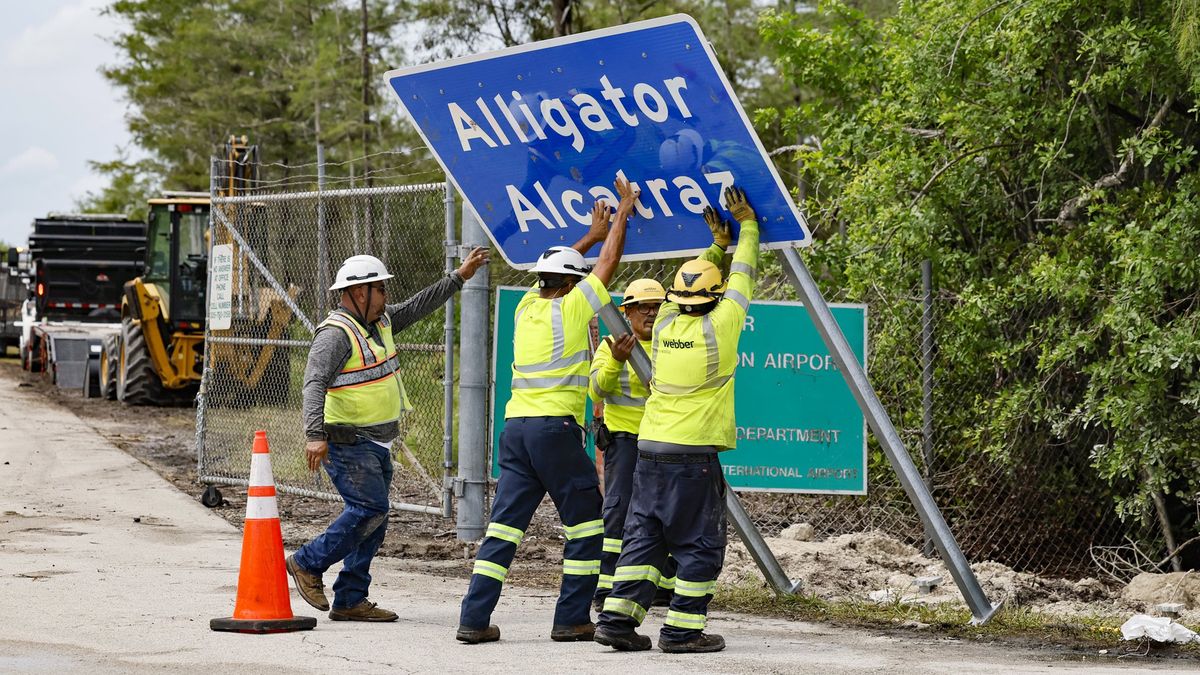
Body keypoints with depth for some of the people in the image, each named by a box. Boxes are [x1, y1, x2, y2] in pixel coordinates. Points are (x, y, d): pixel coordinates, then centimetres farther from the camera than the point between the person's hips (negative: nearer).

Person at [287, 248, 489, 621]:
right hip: (348, 442, -10)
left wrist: (459, 277, 22)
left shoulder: (380, 322, 12)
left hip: (376, 444, 10)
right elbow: (315, 383, -28)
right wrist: (315, 435, -40)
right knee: (369, 509, -17)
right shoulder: (336, 333, -17)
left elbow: (418, 307, 26)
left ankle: (349, 600, 11)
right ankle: (307, 564, -5)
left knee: (373, 518, 8)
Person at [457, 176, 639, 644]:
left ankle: (475, 619, -2)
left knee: (504, 525, 5)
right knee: (587, 522, 5)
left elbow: (556, 272, 34)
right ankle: (572, 619, 2)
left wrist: (592, 235, 42)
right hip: (555, 428, -6)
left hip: (515, 427, 6)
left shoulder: (527, 307, 15)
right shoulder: (571, 307, -2)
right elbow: (608, 264, 7)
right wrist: (623, 213, 19)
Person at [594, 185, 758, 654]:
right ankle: (683, 629, -1)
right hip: (693, 456, -6)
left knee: (643, 535, 9)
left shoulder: (666, 323, 5)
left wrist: (717, 243, 31)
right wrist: (747, 225, 18)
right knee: (699, 544, 1)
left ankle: (618, 616, 3)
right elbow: (742, 277, 5)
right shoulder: (719, 327, -8)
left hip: (650, 450, 6)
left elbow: (693, 280, 24)